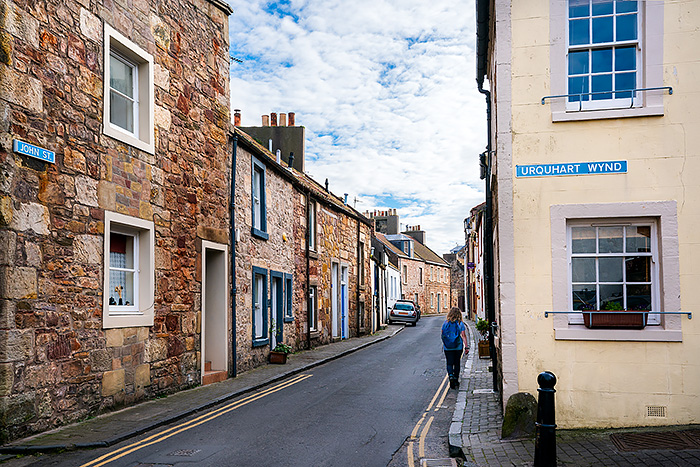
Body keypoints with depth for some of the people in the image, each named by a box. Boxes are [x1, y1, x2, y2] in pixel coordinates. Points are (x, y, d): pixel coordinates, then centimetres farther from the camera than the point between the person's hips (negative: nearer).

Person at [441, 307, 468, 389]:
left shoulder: (445, 323, -1)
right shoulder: (460, 324, -4)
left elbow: (442, 335, 3)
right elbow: (463, 335, -8)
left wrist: (443, 345, 14)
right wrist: (466, 346, -5)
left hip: (447, 347, 0)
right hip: (458, 347, 0)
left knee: (449, 363, 4)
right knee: (457, 363, 14)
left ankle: (450, 376, -21)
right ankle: (456, 380, 20)